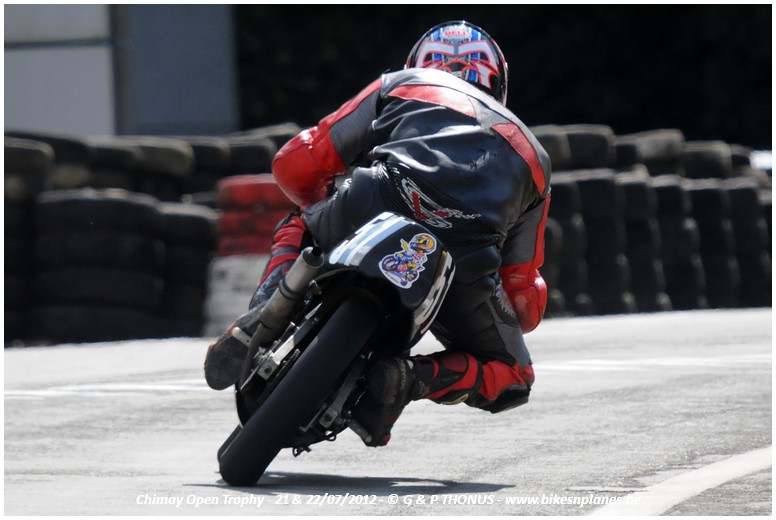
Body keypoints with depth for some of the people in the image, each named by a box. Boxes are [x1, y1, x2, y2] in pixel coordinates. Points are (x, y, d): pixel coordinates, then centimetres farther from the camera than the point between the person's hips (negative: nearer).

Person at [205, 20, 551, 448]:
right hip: (464, 261, -1)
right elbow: (524, 303, 31)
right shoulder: (532, 156, 35)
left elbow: (295, 165, 27)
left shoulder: (401, 85, 31)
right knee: (511, 378, 23)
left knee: (298, 229, 36)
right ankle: (413, 378, -8)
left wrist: (327, 215, 48)